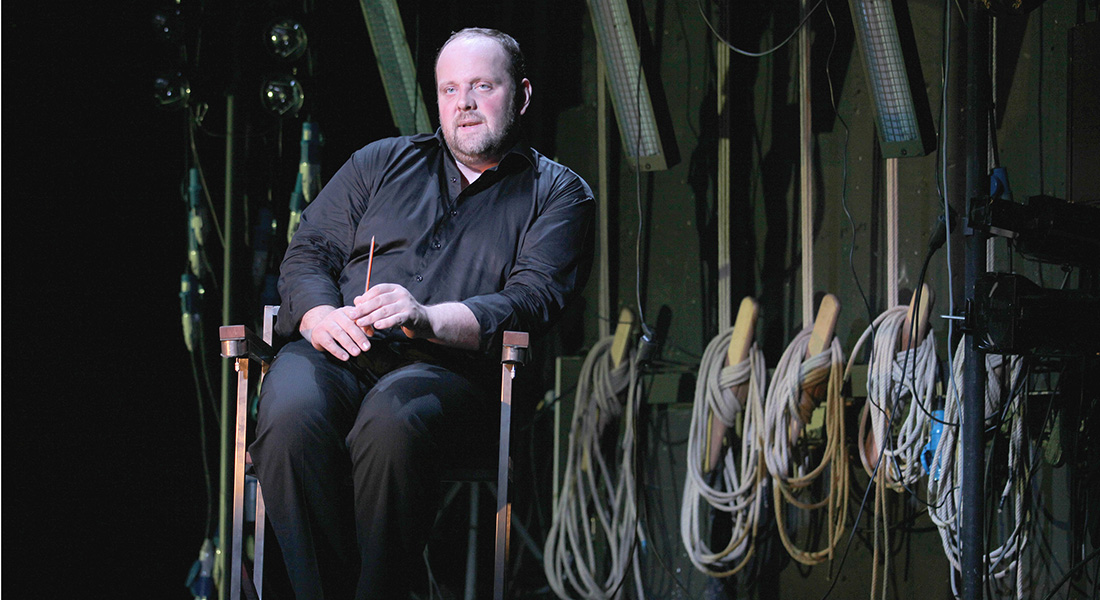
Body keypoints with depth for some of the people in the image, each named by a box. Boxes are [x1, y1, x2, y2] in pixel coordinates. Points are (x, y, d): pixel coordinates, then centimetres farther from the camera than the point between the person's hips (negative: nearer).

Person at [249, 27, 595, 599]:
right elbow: (308, 252, 19)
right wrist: (320, 315, -6)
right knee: (290, 414, -34)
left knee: (391, 421, -40)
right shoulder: (382, 162, 25)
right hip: (336, 352, 3)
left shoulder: (558, 193, 15)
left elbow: (532, 300, -2)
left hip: (451, 368, -3)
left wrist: (429, 319, -20)